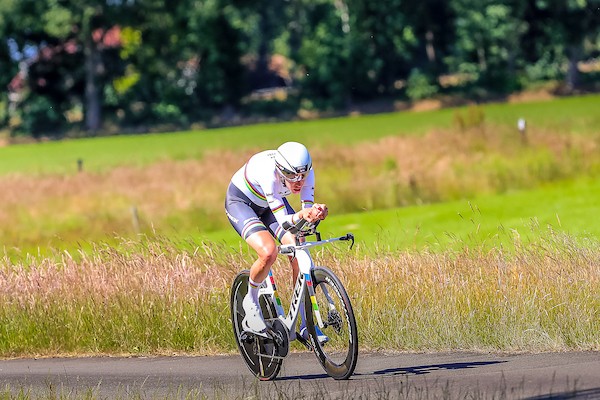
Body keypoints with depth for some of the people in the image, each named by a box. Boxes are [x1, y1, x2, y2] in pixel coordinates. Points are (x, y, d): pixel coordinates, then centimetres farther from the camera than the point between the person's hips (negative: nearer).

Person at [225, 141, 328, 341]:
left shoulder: (306, 171, -26)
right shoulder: (268, 173, -41)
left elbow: (308, 209, -23)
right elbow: (283, 220, -40)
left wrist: (316, 212, -46)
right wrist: (301, 215, -60)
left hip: (271, 203, 5)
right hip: (240, 202, -5)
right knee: (269, 252, -30)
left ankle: (306, 325, -7)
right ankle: (251, 300, -1)